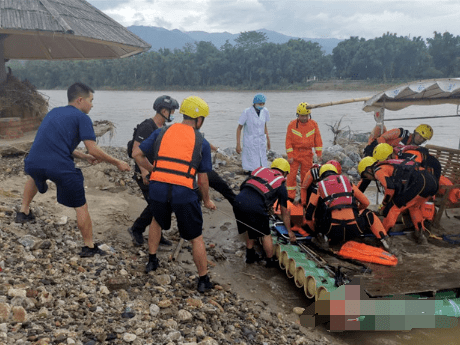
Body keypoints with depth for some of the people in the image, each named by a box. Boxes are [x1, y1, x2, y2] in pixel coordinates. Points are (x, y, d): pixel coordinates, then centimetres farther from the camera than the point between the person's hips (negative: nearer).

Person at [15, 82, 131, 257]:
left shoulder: (53, 112, 23)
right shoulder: (82, 118, 2)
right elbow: (93, 150, -6)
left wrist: (84, 156, 31)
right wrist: (117, 163, 6)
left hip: (33, 162, 7)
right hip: (61, 168, -6)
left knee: (35, 175, 43)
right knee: (81, 207, 9)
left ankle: (24, 211, 42)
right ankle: (89, 247, 16)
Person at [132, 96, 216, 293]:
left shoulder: (161, 133, 10)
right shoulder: (202, 143, 4)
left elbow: (137, 154, 10)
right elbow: (202, 180, 5)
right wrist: (207, 200, 20)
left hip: (158, 188, 3)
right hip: (184, 193, -3)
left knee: (157, 221, 34)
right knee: (196, 238, 12)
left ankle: (152, 261, 40)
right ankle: (203, 281, 20)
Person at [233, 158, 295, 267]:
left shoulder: (260, 170, 26)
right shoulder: (281, 186, 17)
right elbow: (285, 213, 25)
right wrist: (289, 231, 40)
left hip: (238, 201, 5)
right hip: (255, 208, -5)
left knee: (250, 229, 29)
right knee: (265, 235, 18)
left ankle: (250, 255, 41)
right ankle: (270, 261, 32)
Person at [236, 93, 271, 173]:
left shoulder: (265, 111, 1)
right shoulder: (247, 112, -12)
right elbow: (239, 128, -5)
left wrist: (268, 139, 20)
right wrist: (238, 144, -7)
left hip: (261, 142, 5)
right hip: (250, 142, -5)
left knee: (262, 166, 5)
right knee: (249, 169, -6)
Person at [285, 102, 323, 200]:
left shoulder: (314, 124, 0)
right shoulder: (292, 125, -4)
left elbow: (318, 139, 4)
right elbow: (288, 141, -3)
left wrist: (319, 154, 1)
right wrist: (290, 156, -9)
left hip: (307, 154, 1)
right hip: (295, 153, -1)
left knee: (306, 176, 8)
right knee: (291, 174, -4)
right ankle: (290, 197, 4)